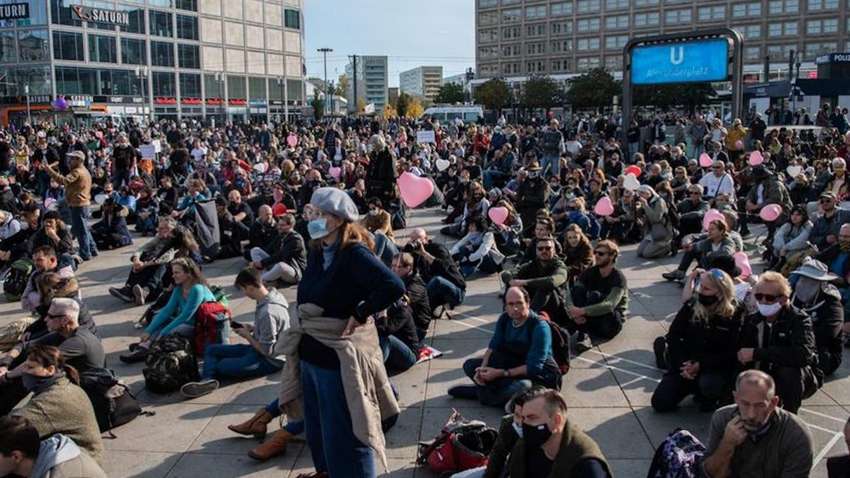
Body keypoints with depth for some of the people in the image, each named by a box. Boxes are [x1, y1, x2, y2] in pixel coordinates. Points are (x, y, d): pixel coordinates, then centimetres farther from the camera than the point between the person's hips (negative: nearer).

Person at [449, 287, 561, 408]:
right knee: (470, 365, -1)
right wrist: (483, 369, -19)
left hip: (540, 375, -7)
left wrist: (500, 373, -30)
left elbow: (533, 367, -27)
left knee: (522, 387, -41)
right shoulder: (505, 318, -4)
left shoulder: (539, 327, -25)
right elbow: (493, 347, 2)